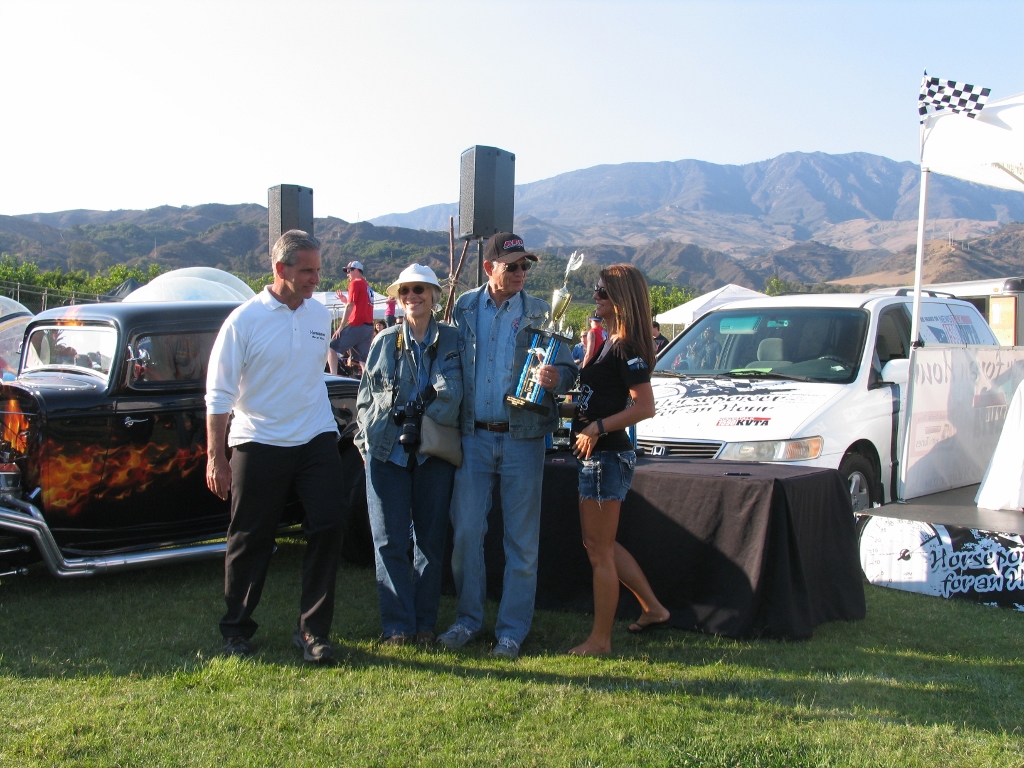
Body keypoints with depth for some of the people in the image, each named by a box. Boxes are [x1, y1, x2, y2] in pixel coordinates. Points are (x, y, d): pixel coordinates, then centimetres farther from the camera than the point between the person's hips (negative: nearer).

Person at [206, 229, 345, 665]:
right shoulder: (244, 320, -9)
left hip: (316, 439, 4)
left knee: (328, 527, -5)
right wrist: (215, 457, -13)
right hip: (258, 443, -3)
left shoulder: (320, 315, 6)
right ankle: (236, 630, 23)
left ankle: (313, 630, 5)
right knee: (250, 539, 6)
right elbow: (218, 393, -9)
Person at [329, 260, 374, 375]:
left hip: (357, 326, -8)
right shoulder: (367, 287, 22)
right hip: (369, 327, 8)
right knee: (363, 361, 8)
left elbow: (350, 307, -10)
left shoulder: (355, 283, -3)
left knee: (332, 348, -4)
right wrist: (344, 300, 21)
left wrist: (341, 327, -10)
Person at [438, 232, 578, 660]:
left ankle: (512, 629, 14)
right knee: (465, 531, 3)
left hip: (522, 437, -1)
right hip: (473, 436, 2)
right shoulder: (464, 309, 7)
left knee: (522, 540, 3)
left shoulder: (540, 314, 2)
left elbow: (567, 369, 0)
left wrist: (555, 378, -23)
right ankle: (468, 618, 20)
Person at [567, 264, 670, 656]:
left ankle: (600, 640, 11)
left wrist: (597, 428, -22)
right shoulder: (609, 341, 13)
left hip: (606, 455, -10)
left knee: (600, 551, 0)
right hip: (598, 455, 10)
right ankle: (653, 608, 29)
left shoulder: (626, 347, -16)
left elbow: (645, 406, -24)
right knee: (602, 545, 20)